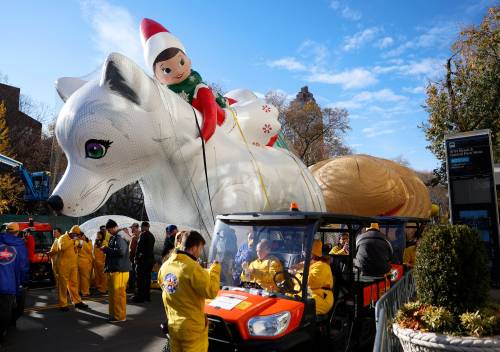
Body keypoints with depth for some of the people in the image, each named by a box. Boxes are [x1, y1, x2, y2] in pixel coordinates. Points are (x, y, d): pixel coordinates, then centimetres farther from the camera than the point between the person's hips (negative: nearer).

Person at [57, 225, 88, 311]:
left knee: (74, 283, 12)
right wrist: (72, 241, -22)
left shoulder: (74, 240, 17)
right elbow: (62, 247, -29)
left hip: (74, 265, 7)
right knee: (63, 285, 1)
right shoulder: (63, 238, -8)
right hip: (64, 266, -7)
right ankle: (63, 305, 8)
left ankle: (77, 301, 18)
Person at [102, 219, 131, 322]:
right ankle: (114, 313, 25)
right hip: (113, 269, 10)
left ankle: (120, 316, 5)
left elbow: (121, 251, -26)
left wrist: (106, 249, -17)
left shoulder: (120, 237, -13)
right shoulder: (114, 237, 15)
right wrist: (106, 250, 7)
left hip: (119, 270, -10)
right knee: (112, 293, 15)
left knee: (118, 293, -4)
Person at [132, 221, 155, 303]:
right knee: (147, 277, 13)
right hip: (151, 258, 8)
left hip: (143, 259, -8)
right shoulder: (151, 235, 12)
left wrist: (136, 258, -8)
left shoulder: (143, 234, -11)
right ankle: (147, 295, 18)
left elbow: (139, 247, -14)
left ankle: (140, 296, 0)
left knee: (140, 278, -2)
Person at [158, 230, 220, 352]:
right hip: (192, 327, -7)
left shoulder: (165, 266, 2)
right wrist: (214, 269, -7)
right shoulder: (192, 267, -22)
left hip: (173, 325, 7)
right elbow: (211, 291, -20)